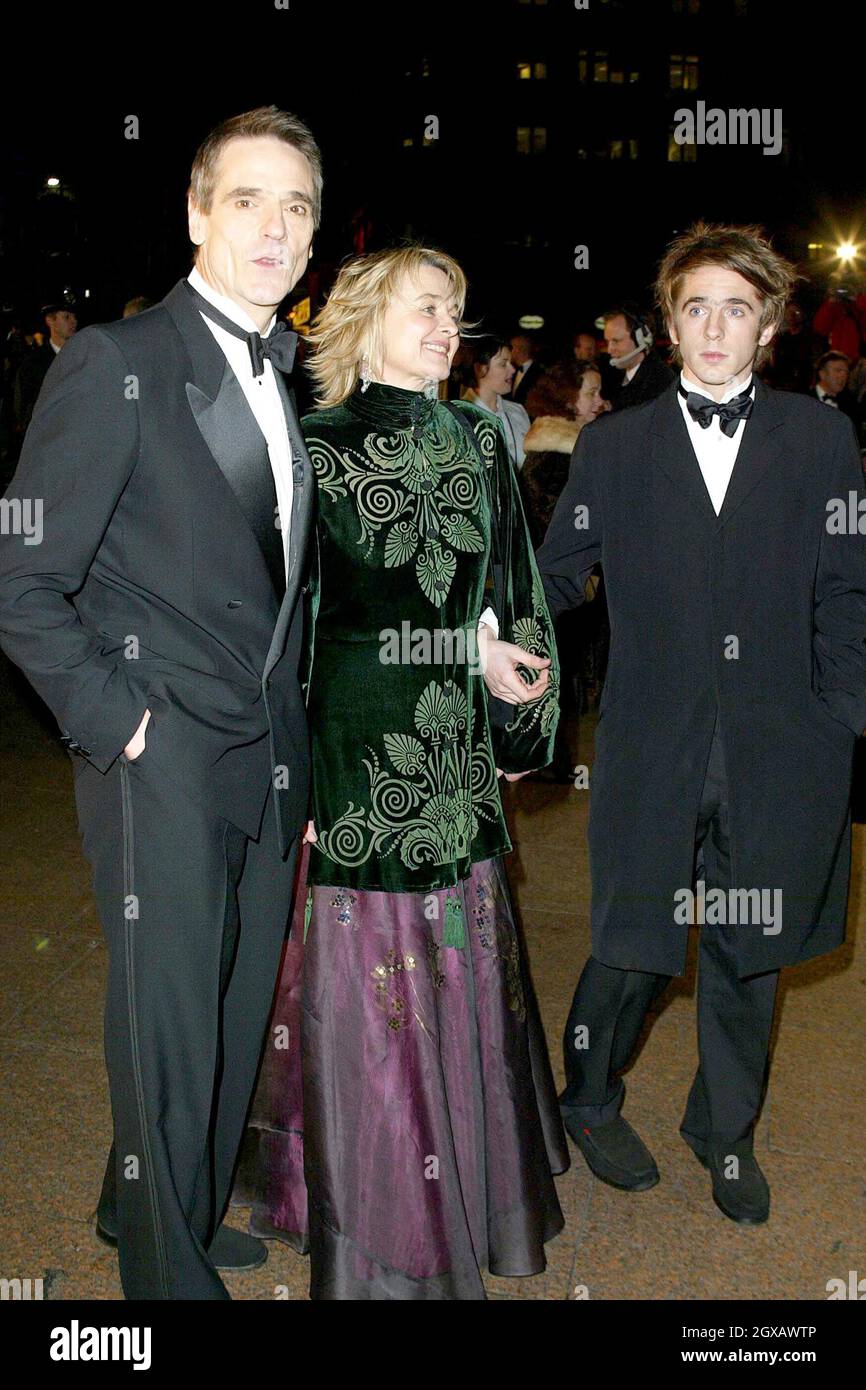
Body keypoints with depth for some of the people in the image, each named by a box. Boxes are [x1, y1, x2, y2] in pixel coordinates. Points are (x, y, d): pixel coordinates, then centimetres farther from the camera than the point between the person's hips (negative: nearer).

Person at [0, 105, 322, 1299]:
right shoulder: (116, 364, -10)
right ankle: (167, 1265, 25)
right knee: (169, 1028, 4)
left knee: (237, 1018, 17)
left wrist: (296, 729, 12)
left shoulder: (292, 384, 12)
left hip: (269, 756, 7)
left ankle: (187, 1211, 40)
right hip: (163, 760, -6)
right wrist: (115, 721, -13)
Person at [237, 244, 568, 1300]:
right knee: (367, 969, 5)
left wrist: (519, 721, 3)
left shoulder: (478, 442, 7)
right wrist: (468, 648, -4)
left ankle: (471, 1194, 21)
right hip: (357, 743, -2)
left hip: (458, 749, 2)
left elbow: (515, 590, 7)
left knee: (460, 965, 8)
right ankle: (378, 1230, 19)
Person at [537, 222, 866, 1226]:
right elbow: (553, 580, 10)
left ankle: (724, 1130, 36)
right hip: (651, 751, -1)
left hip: (777, 755, 1)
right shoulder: (613, 447, 5)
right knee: (634, 948, 6)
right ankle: (590, 1103, 35)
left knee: (747, 954, 13)